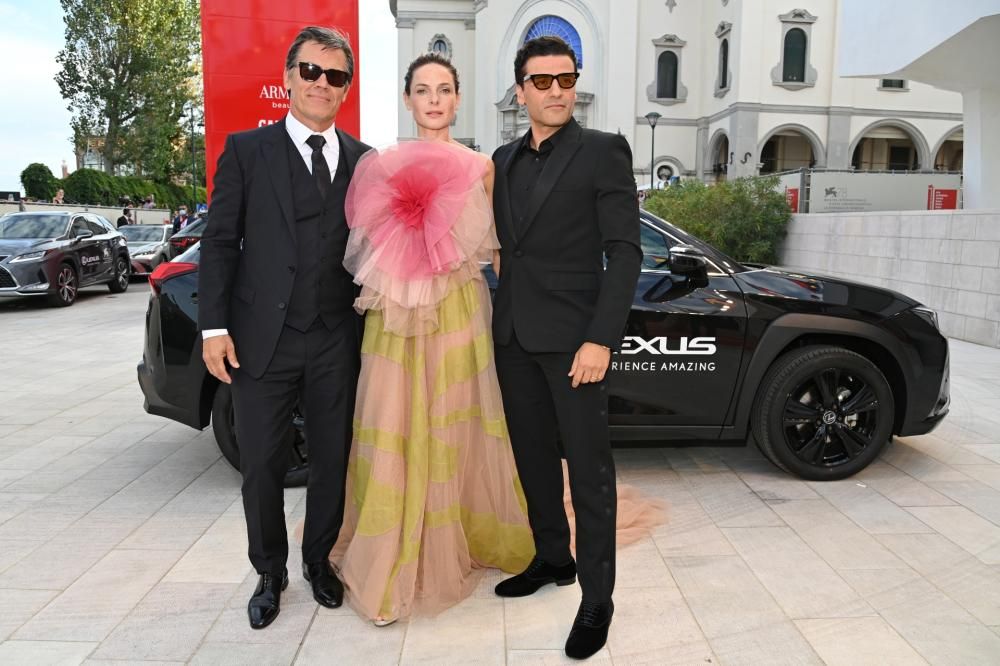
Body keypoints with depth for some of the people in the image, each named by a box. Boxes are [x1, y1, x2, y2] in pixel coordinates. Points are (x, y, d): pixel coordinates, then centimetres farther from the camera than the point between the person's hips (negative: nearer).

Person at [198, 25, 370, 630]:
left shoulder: (364, 161, 8)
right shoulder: (247, 150, 3)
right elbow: (221, 242, 0)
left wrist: (372, 324, 2)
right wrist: (215, 327, -6)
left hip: (338, 340, 2)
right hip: (263, 338, -1)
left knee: (333, 462, 13)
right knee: (261, 467, 9)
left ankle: (319, 560, 35)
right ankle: (270, 574, 31)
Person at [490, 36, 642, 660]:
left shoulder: (604, 151, -4)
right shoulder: (504, 159, 13)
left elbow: (624, 252, -10)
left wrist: (601, 339, -18)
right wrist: (499, 320, 6)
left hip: (572, 335, -6)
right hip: (514, 334, 6)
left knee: (588, 466, 1)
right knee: (534, 456, 15)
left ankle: (597, 597, 14)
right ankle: (552, 559, 33)